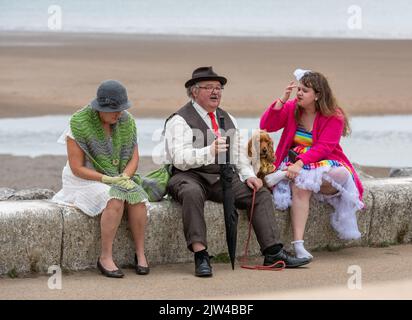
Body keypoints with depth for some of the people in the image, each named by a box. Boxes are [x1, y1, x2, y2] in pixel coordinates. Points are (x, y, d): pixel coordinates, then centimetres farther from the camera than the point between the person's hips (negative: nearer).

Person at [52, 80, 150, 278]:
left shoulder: (126, 121, -1)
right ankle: (105, 258, -30)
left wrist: (124, 177, -17)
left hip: (117, 178, 5)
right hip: (85, 180, -5)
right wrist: (108, 179, -24)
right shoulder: (80, 123, -17)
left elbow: (134, 157, 4)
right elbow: (77, 168, -16)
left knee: (136, 196, -28)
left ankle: (140, 253, -18)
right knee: (115, 199, -35)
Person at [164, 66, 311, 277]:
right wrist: (209, 151, -32)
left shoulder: (227, 119, 20)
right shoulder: (180, 120, -4)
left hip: (223, 180, 7)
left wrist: (248, 175, 4)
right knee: (192, 193, -39)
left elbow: (239, 153, 23)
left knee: (261, 194, -11)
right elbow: (179, 158, -17)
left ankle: (273, 253, -15)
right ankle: (200, 257, -42)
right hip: (190, 177, -6)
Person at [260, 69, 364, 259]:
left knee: (341, 175, -35)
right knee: (300, 186, -34)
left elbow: (323, 147, -15)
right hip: (295, 162, 0)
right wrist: (282, 101, -13)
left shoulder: (334, 116, -5)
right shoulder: (291, 108, 5)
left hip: (323, 161, 0)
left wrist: (300, 163, -29)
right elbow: (266, 126, -5)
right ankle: (298, 244, -42)